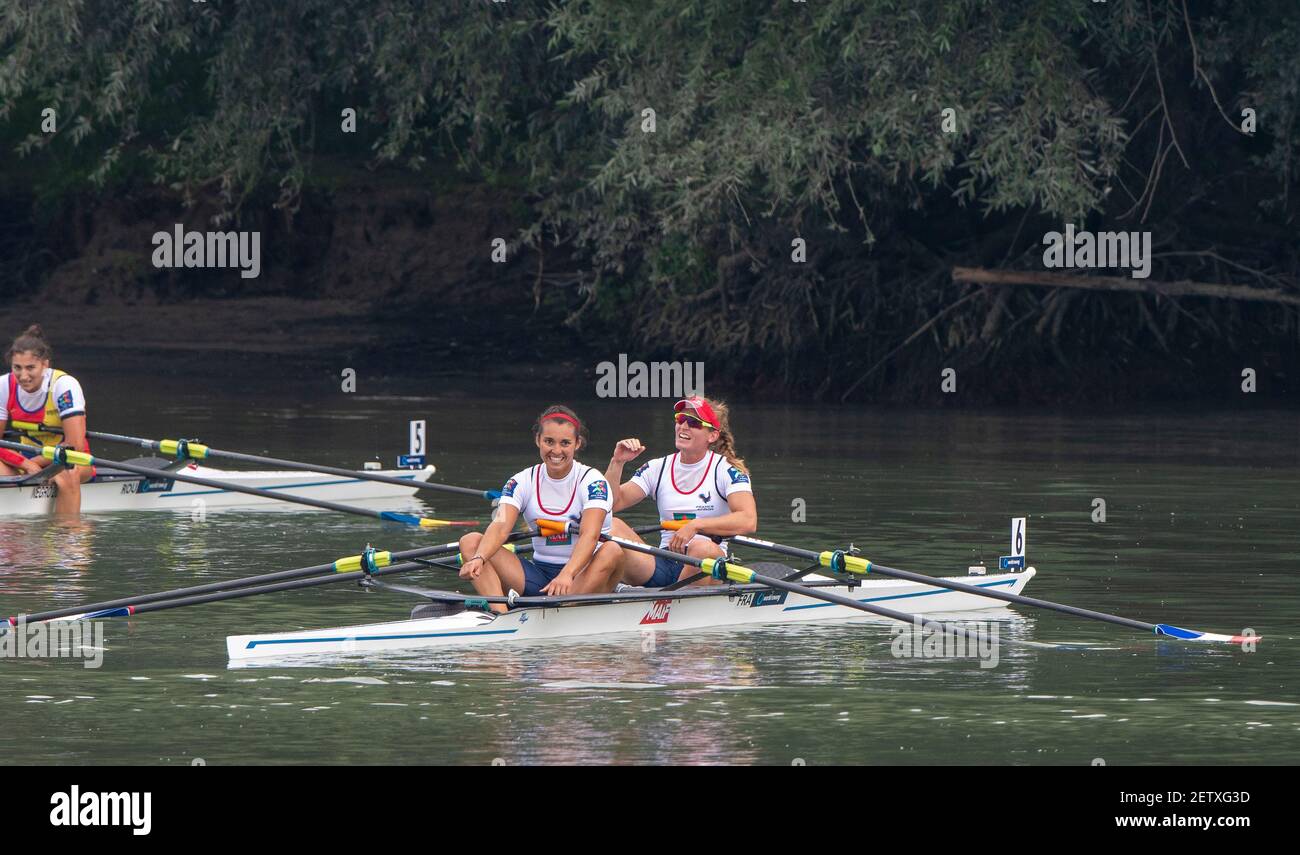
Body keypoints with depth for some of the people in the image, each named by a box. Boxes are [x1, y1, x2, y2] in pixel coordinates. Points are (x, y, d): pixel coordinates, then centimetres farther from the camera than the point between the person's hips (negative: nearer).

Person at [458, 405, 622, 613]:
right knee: (470, 542, -13)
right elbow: (500, 527, -13)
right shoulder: (522, 482, 3)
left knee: (612, 551, -34)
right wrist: (478, 559, -35)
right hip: (539, 575, 3)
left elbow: (589, 535, -23)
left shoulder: (592, 481, -6)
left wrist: (567, 575, -42)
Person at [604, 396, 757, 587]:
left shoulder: (726, 470, 0)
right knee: (611, 526, -18)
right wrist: (617, 463, -8)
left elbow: (748, 521, -16)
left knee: (703, 549, -39)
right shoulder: (658, 469, 13)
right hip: (662, 565, 4)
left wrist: (695, 526, -24)